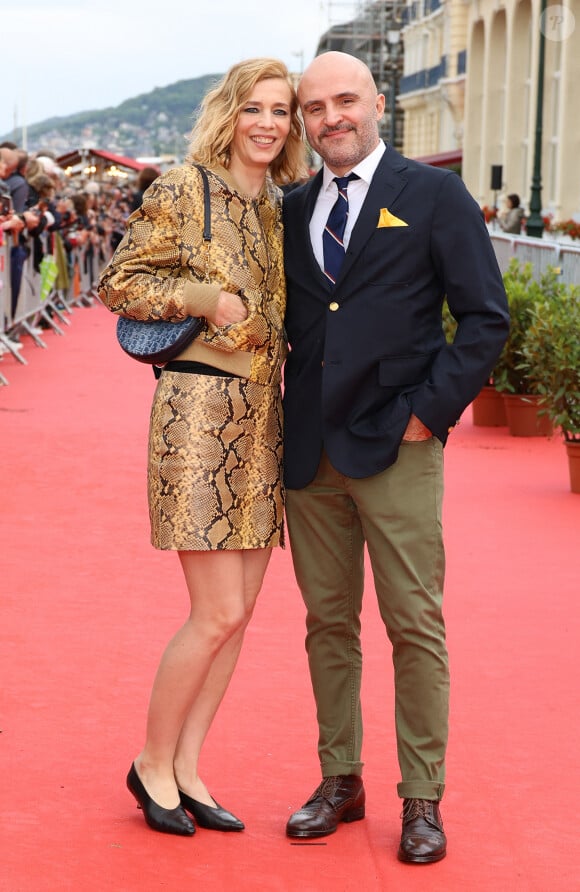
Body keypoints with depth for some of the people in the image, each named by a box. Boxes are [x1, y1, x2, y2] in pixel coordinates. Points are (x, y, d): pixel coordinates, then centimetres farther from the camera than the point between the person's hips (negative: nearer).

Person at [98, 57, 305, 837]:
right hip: (201, 413, -7)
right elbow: (121, 283, -5)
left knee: (240, 610, 7)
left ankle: (186, 768, 19)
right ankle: (152, 765, 12)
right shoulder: (183, 190, -6)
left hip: (265, 419, 7)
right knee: (218, 613, -8)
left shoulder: (284, 206, 13)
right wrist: (205, 298, -15)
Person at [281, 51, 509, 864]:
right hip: (310, 452, 4)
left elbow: (486, 316, -4)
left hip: (395, 448, -4)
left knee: (415, 627, -1)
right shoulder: (294, 210, 13)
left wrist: (433, 409, -9)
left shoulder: (435, 195, 0)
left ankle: (423, 800, 9)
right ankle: (340, 781, 22)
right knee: (328, 622, 10)